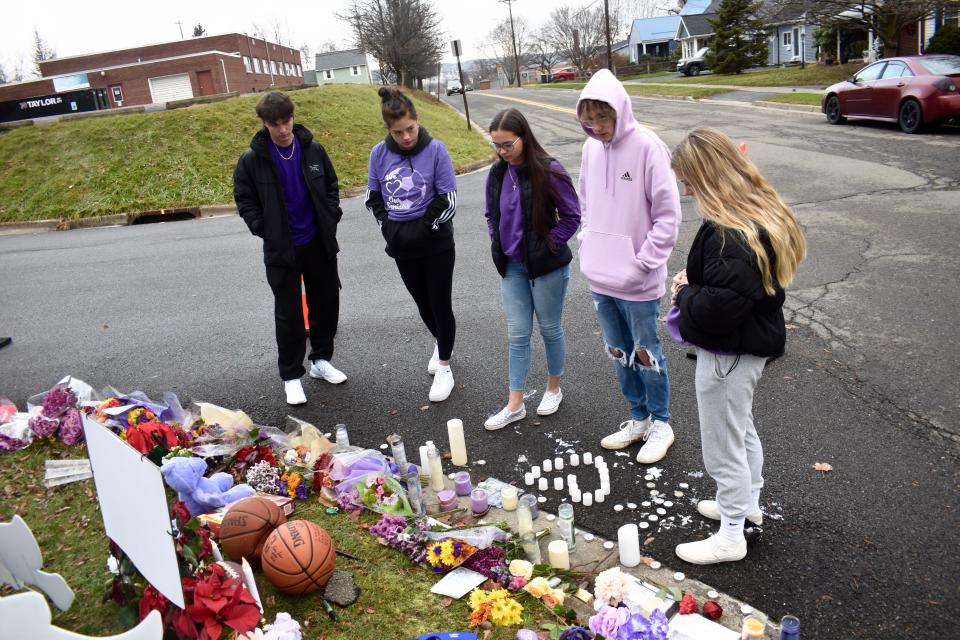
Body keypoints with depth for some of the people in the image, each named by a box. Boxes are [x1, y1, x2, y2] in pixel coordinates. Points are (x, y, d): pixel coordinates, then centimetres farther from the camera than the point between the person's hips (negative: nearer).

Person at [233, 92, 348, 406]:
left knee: (326, 303, 12)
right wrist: (264, 229, -8)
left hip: (319, 243, 3)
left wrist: (331, 218, 0)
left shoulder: (313, 150, -2)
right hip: (281, 249, -3)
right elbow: (244, 199, 0)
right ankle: (291, 375, 17)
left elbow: (331, 187, 10)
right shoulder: (252, 159, -8)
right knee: (289, 315, 4)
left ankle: (321, 360, 32)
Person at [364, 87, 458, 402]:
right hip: (402, 246, 3)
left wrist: (422, 228, -13)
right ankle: (440, 342, 44)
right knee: (423, 303, 17)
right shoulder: (379, 154, -3)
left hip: (436, 243, -3)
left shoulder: (435, 149, -12)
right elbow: (373, 197, 8)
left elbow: (448, 198, -11)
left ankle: (444, 367, 18)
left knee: (441, 304, 4)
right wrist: (389, 228, -3)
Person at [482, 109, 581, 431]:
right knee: (517, 335, 9)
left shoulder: (548, 171, -16)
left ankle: (554, 389, 34)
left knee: (550, 329, 13)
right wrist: (498, 244, 5)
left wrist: (549, 246, -12)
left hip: (546, 266, -5)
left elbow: (571, 216, -10)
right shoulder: (497, 174, 1)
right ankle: (515, 404, 17)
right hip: (511, 265, 5)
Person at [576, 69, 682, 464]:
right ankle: (639, 418, 34)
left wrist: (644, 262, -14)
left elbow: (668, 214, -12)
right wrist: (589, 246, 7)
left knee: (645, 353, 7)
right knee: (619, 352, 17)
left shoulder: (647, 147, -14)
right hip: (600, 277, 6)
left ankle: (660, 424, 26)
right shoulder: (591, 148, 4)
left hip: (637, 281, -6)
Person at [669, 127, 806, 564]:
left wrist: (684, 293, -14)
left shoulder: (730, 236, -30)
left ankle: (730, 537, 27)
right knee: (742, 428, 28)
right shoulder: (764, 212, 2)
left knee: (723, 447, 8)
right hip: (755, 344, 10)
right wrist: (693, 285, -1)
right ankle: (748, 503, 50)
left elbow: (718, 308, -34)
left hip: (728, 355, -10)